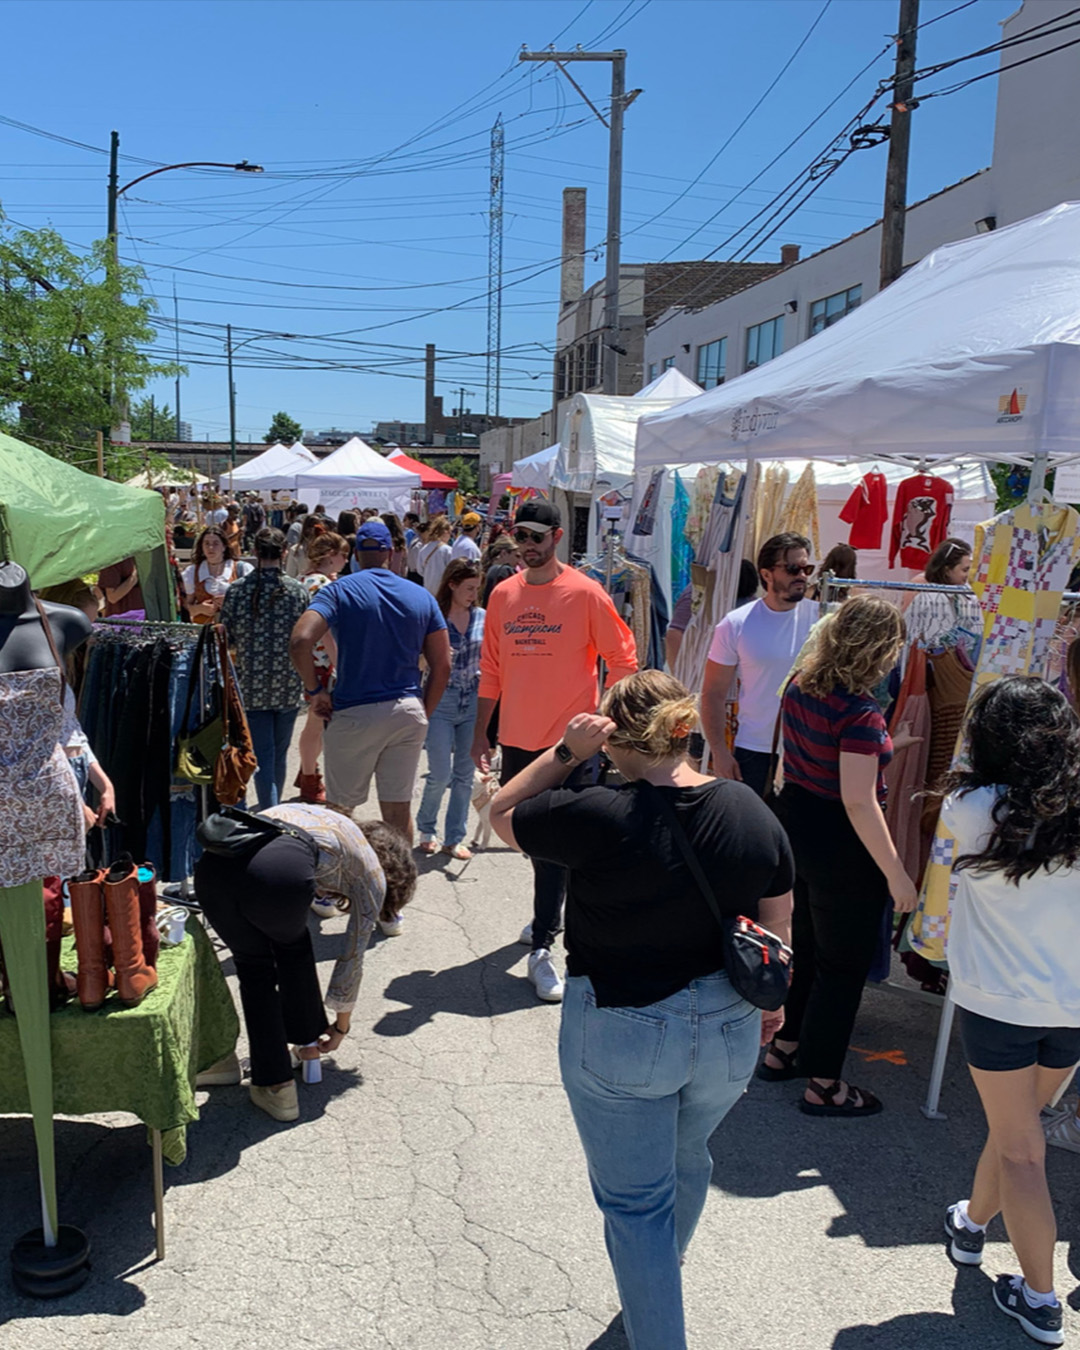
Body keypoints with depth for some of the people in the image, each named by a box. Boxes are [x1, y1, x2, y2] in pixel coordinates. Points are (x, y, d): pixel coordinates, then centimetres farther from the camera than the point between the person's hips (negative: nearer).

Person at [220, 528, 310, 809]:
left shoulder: (237, 590, -5)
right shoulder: (298, 591, -5)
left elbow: (227, 640, 0)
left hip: (251, 685, -1)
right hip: (288, 687, 1)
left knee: (263, 756, 1)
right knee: (279, 755, 17)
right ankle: (274, 809, 33)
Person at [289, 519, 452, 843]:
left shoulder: (339, 591, -3)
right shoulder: (421, 597, 7)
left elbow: (300, 641, -19)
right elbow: (442, 667, 5)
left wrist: (314, 690, -5)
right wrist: (423, 714, 14)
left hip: (355, 714, -3)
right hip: (408, 713, 3)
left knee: (340, 810, 11)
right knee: (399, 810, 11)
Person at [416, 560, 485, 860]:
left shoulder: (481, 617, 7)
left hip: (473, 702, 4)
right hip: (441, 702, -4)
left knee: (465, 774, 8)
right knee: (440, 774, -3)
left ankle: (454, 838, 20)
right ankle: (426, 829, 23)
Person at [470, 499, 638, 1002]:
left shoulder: (585, 593, -9)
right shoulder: (503, 594, 5)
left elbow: (622, 659, -4)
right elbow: (491, 669, 11)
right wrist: (481, 733, 9)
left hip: (569, 740, -5)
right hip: (517, 739, 5)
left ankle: (541, 947, 5)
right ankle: (550, 914, 40)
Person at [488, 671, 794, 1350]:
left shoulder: (597, 818, -23)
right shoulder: (753, 812, -8)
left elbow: (502, 814, -6)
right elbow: (778, 926, 3)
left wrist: (564, 754, -11)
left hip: (622, 1035, -6)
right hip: (730, 1030, 6)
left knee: (635, 1200, 14)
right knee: (687, 1159, 31)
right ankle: (664, 1273, 57)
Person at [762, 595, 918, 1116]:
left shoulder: (799, 688, 0)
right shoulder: (860, 711, -25)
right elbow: (859, 802, -26)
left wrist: (882, 744, 27)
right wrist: (896, 873, -19)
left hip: (795, 824, 8)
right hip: (841, 847, -8)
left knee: (808, 950, 24)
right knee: (844, 966, 9)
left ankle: (783, 1051, 38)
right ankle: (823, 1085, 22)